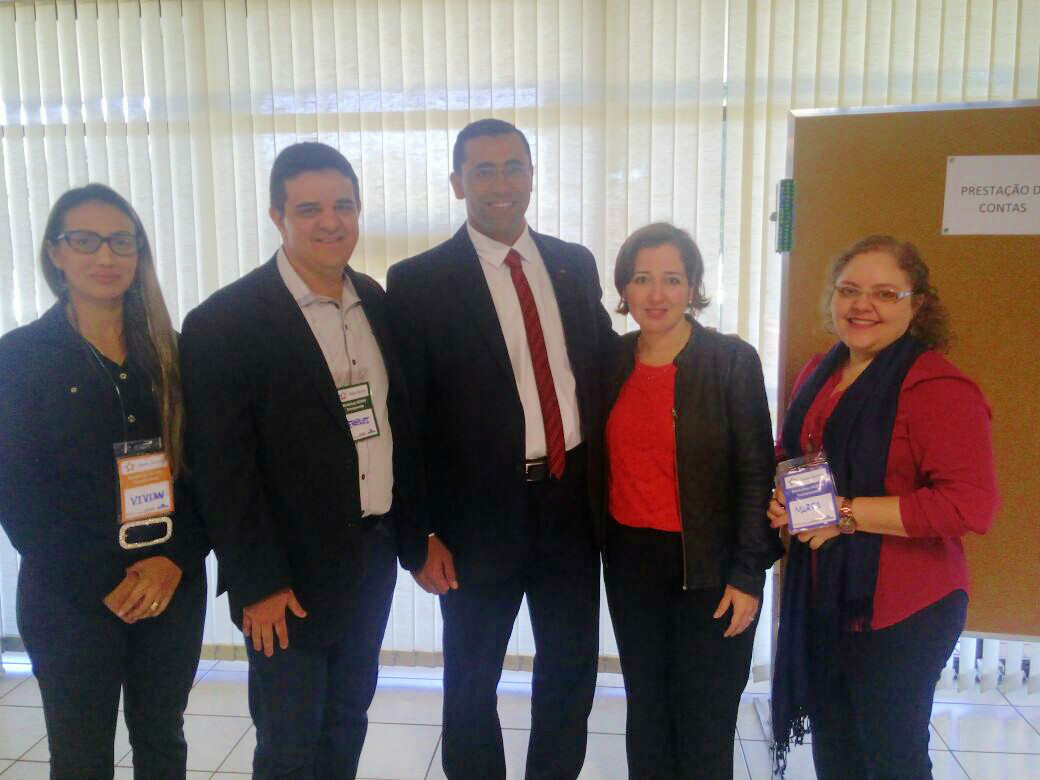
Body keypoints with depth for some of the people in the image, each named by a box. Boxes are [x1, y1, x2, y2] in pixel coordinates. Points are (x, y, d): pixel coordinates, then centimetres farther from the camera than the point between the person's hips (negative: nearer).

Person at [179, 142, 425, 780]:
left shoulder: (379, 304, 3)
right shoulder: (223, 323, -15)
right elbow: (221, 469, -14)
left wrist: (415, 535, 8)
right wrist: (258, 583, -13)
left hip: (374, 558, 5)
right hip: (290, 574, -5)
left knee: (348, 721, 22)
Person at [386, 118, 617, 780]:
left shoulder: (575, 263, 5)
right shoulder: (418, 281, -9)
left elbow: (603, 367, 11)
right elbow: (406, 417, -8)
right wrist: (422, 532, -10)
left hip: (574, 502, 4)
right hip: (480, 511, -3)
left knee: (572, 673, 19)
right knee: (472, 684, 16)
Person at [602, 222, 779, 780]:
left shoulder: (733, 361, -10)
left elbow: (756, 472, -9)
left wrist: (747, 575, -11)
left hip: (708, 565, -4)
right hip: (630, 560, 4)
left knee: (704, 723, 7)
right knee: (645, 708, 18)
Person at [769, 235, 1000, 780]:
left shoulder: (937, 387, -17)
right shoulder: (818, 374, 6)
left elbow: (970, 503, -25)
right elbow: (791, 458, 20)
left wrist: (846, 513, -22)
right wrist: (781, 499, -2)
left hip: (899, 610, -7)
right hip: (820, 594, 7)